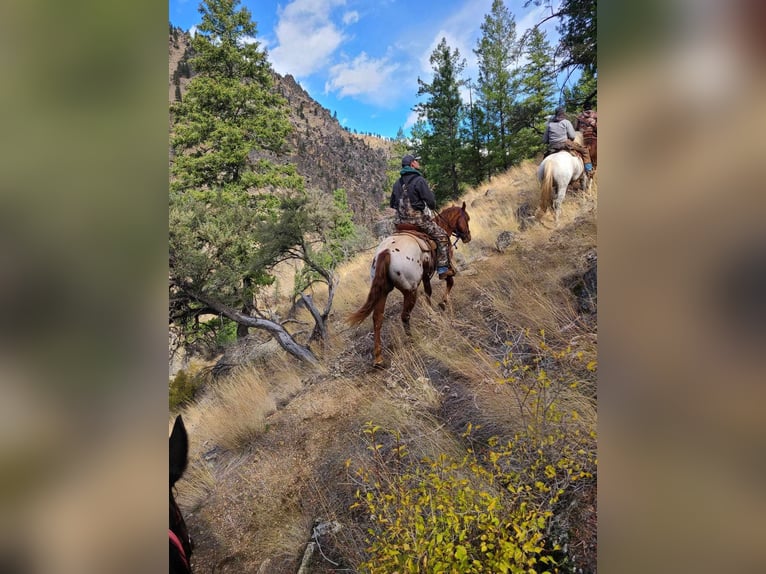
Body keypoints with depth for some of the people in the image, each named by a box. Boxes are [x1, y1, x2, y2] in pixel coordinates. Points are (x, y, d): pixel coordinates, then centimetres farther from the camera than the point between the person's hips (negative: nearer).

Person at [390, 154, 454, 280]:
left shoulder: (397, 183, 12)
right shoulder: (419, 180, -11)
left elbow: (392, 204, 19)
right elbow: (431, 202, -13)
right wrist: (432, 206, 9)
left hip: (401, 221, 7)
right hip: (418, 218, -7)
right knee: (442, 236, 1)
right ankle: (443, 269, -4)